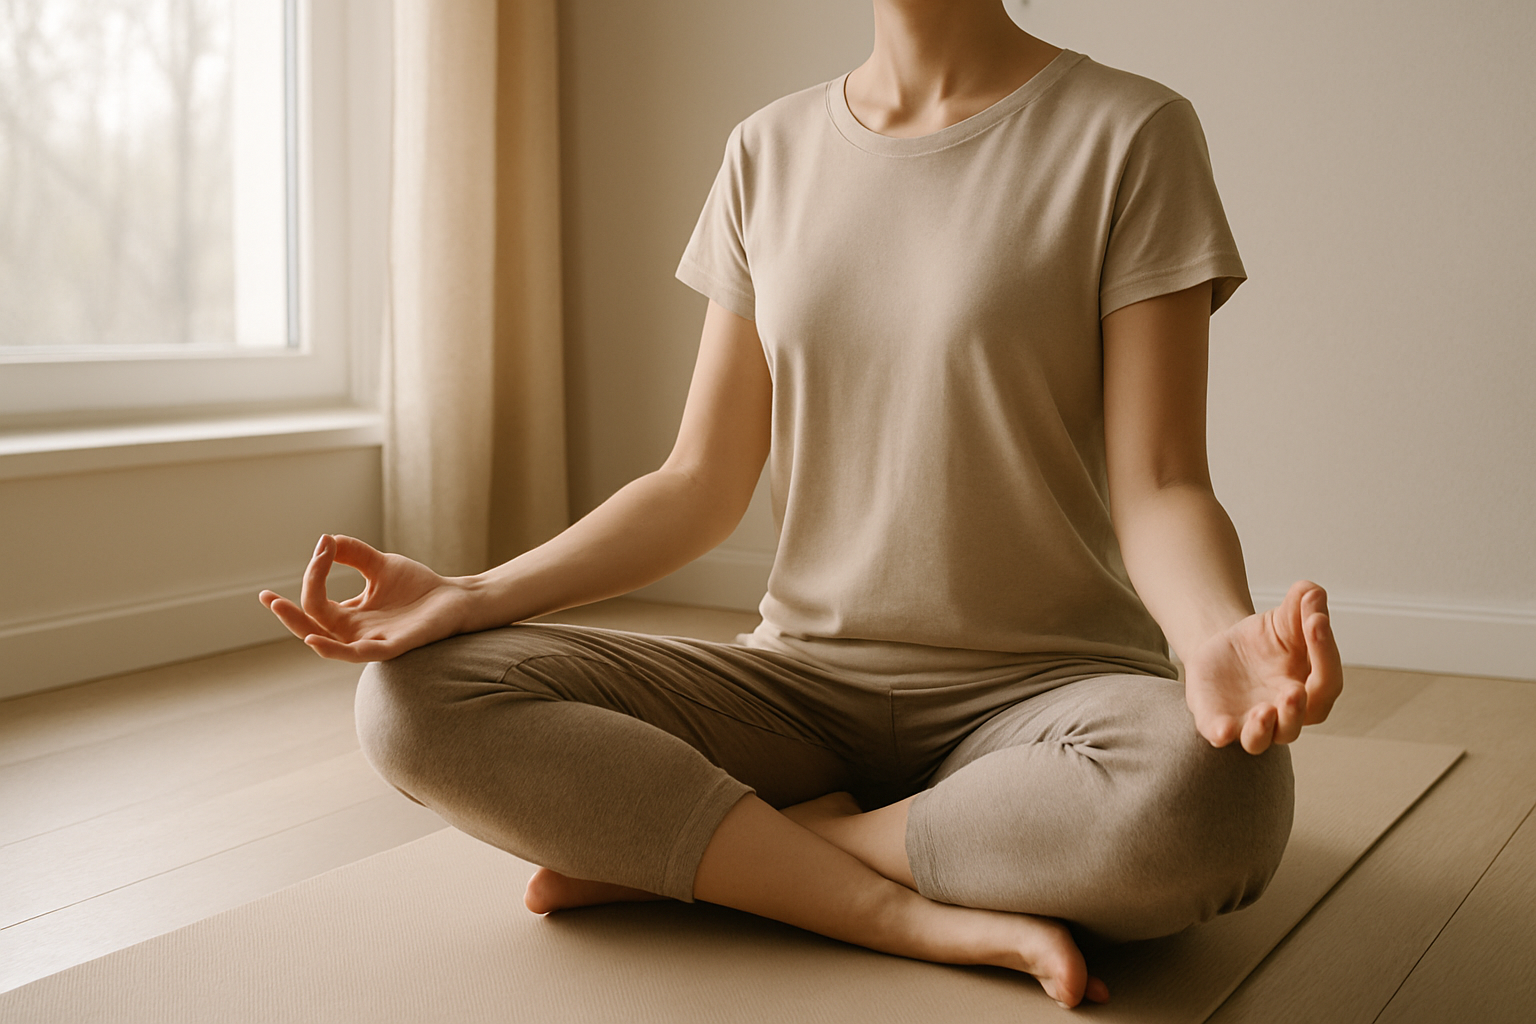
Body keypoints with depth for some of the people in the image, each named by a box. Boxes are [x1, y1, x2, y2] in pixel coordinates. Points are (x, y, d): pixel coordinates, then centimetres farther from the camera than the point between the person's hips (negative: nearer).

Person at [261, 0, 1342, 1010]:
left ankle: (666, 847, -17)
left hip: (1043, 679, -2)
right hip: (803, 676, 3)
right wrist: (476, 594, -9)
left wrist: (1220, 638, -34)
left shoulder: (1130, 133, -5)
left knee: (1206, 795, -38)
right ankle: (919, 915, -19)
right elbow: (702, 486, 6)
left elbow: (1158, 487, -10)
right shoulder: (768, 153, 8)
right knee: (415, 699, -17)